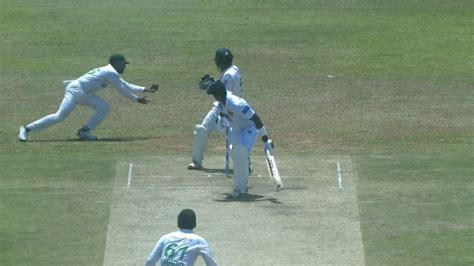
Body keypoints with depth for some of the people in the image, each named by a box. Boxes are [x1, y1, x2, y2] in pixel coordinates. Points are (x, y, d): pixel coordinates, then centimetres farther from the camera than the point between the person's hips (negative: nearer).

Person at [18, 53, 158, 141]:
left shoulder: (109, 72, 18)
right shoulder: (111, 73, -12)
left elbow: (126, 85, 24)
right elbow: (122, 90, -9)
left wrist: (146, 89, 23)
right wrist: (137, 99, 3)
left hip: (84, 94, 10)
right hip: (75, 91, -10)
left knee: (104, 108, 1)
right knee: (59, 117, -18)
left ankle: (84, 131, 0)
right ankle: (27, 129, -14)